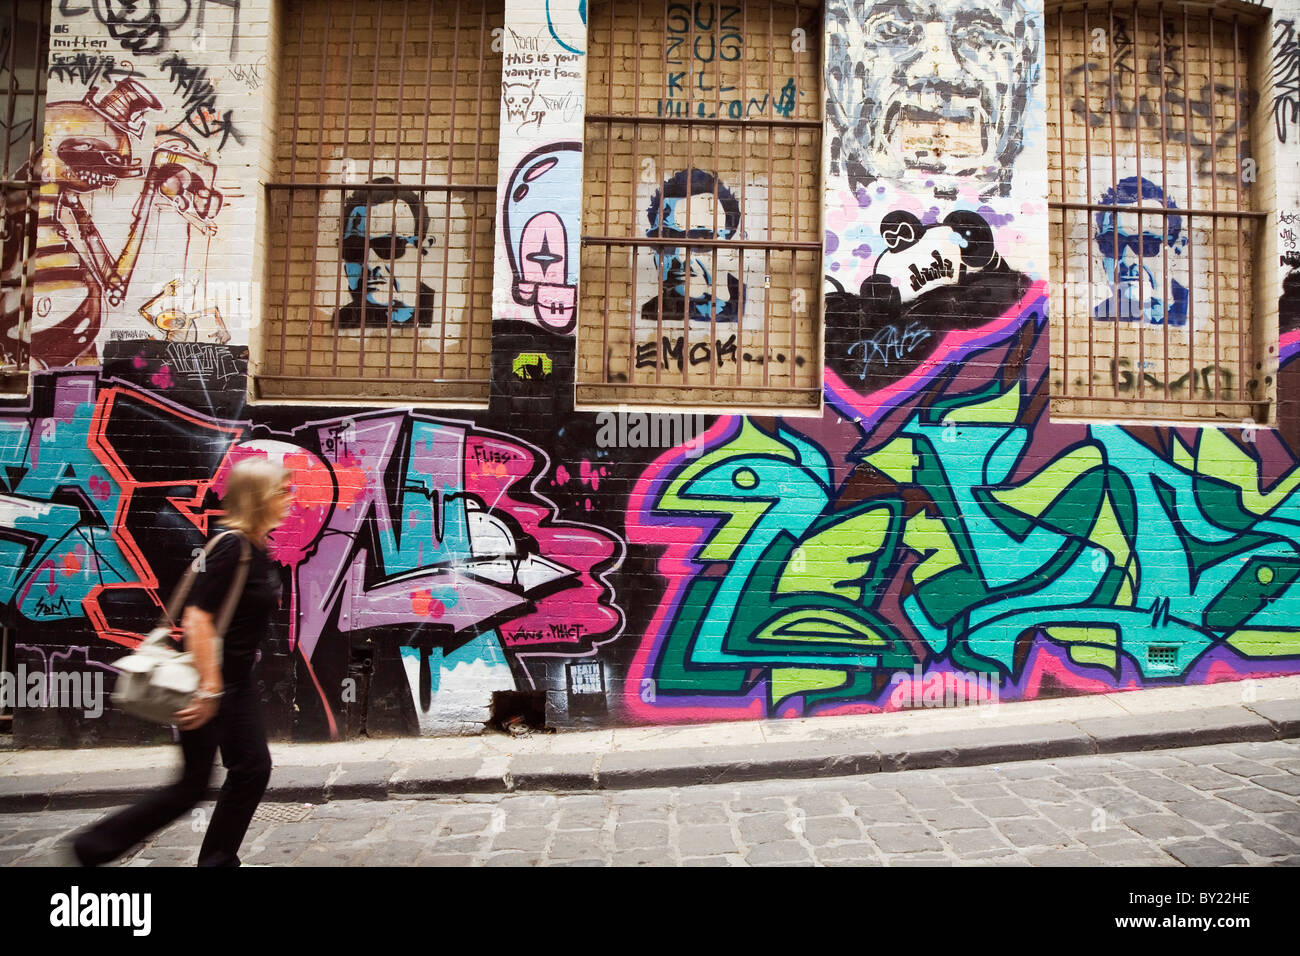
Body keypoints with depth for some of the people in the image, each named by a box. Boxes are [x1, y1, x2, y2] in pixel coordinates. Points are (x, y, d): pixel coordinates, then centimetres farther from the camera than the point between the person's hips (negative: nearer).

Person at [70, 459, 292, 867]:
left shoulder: (261, 552, 4)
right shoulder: (231, 547, -22)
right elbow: (198, 617, -27)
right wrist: (209, 689, -26)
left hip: (237, 677, 9)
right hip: (205, 679, -9)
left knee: (253, 768, 9)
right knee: (193, 784, 3)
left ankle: (219, 859, 24)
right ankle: (94, 846, 21)